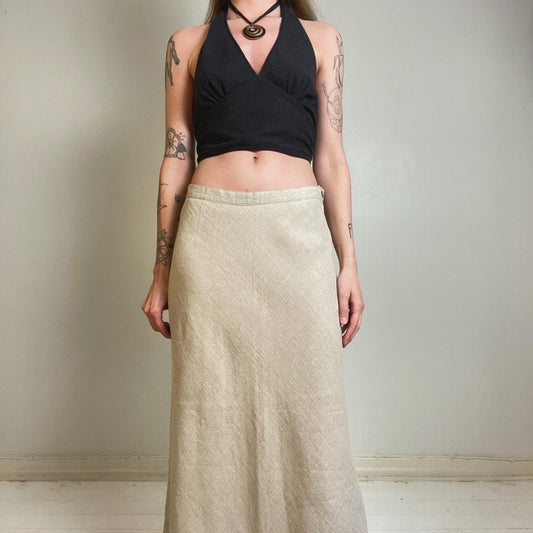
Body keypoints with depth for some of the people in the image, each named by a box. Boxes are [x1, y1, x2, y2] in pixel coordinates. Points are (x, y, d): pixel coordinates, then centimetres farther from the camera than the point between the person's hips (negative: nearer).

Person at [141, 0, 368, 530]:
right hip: (211, 234, 0)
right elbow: (176, 159, 11)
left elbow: (330, 158, 10)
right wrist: (162, 272, 7)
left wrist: (348, 263, 3)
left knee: (306, 408, 4)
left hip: (298, 233, 1)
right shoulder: (187, 43, 15)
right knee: (212, 408, 6)